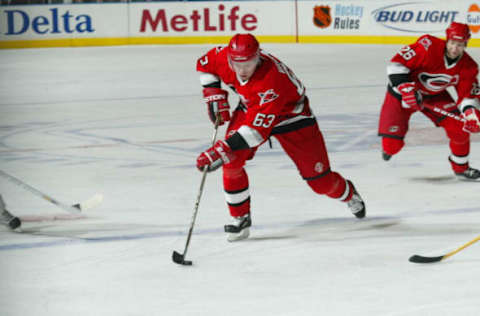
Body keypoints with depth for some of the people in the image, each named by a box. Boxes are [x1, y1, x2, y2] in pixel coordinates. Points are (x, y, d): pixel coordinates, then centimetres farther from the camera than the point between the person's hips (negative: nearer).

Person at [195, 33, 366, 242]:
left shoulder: (272, 80, -44)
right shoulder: (223, 57, -25)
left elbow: (258, 129, -47)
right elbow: (205, 65, 1)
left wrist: (223, 149, -53)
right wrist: (215, 96, -9)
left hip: (291, 115, -5)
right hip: (250, 109, 5)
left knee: (319, 179, 1)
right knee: (231, 162, -19)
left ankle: (348, 193, 35)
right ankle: (240, 217, -2)